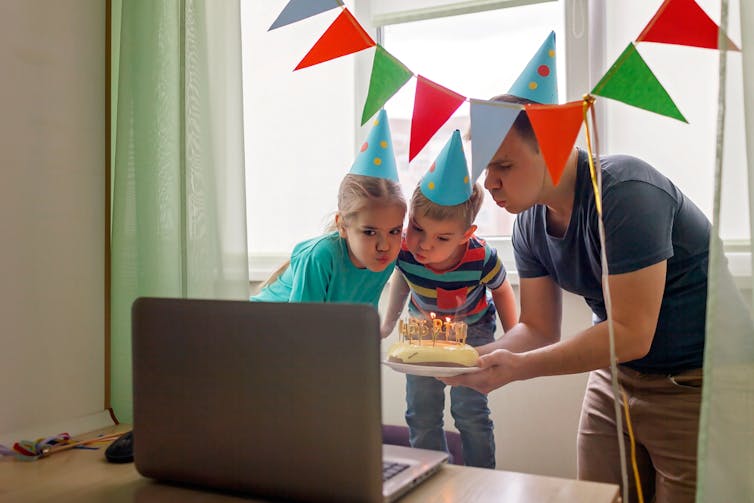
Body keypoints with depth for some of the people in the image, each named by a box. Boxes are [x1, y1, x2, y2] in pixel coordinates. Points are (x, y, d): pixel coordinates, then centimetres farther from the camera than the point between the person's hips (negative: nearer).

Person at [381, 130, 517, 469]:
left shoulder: (481, 259, -35)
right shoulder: (403, 251, -29)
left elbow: (502, 292, -11)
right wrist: (388, 323, 5)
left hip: (472, 329, -3)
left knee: (469, 410, -5)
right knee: (421, 413, 6)